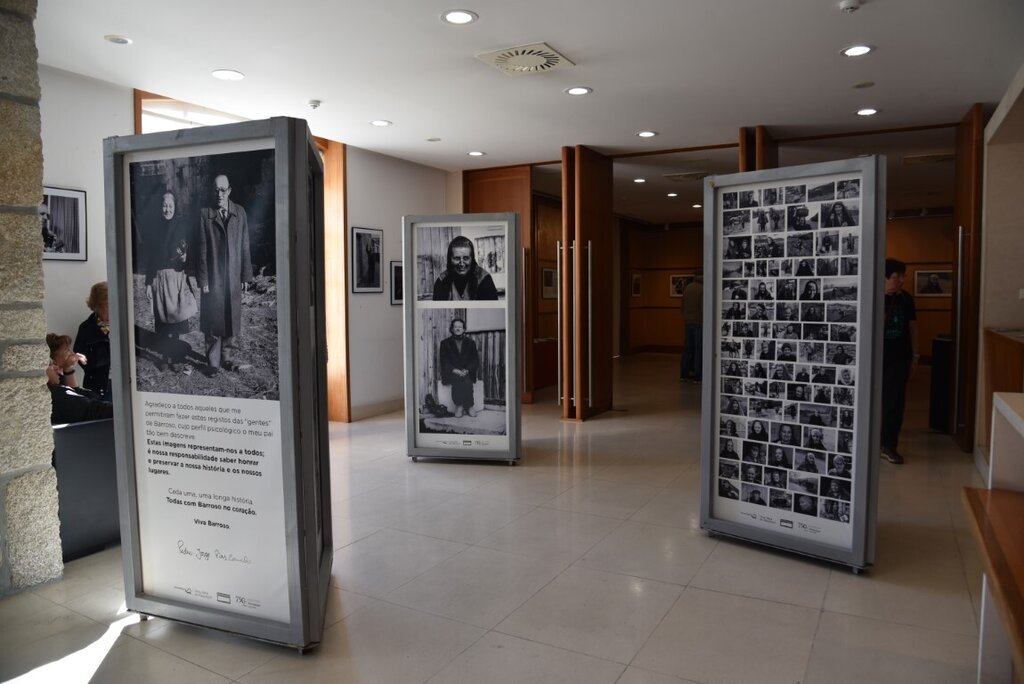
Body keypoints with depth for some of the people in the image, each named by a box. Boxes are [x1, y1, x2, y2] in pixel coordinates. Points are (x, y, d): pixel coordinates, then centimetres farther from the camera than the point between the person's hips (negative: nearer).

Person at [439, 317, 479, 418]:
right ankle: (469, 407, -27)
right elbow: (444, 361, 0)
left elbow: (475, 361, 6)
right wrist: (455, 370, -17)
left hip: (467, 373, 1)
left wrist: (467, 370, -13)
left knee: (466, 380, -34)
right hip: (451, 373, -1)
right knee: (457, 379, -34)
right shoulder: (445, 343, 7)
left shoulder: (470, 343, 11)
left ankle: (460, 406, -25)